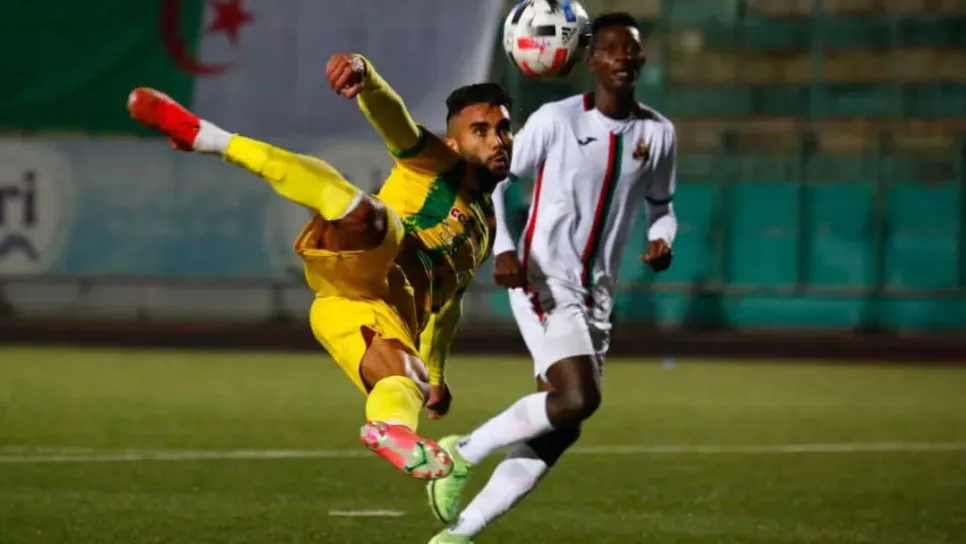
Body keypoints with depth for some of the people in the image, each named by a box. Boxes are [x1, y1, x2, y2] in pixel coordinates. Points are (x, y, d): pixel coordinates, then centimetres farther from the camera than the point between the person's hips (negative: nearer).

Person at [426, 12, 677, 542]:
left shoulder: (658, 134, 5)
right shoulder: (556, 120, -9)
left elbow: (660, 203, 20)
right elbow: (493, 179, -2)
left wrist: (662, 239, -3)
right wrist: (502, 249, -17)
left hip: (596, 298, 6)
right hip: (544, 282, -6)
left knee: (557, 433, 2)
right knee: (578, 398, -26)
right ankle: (463, 453, -6)